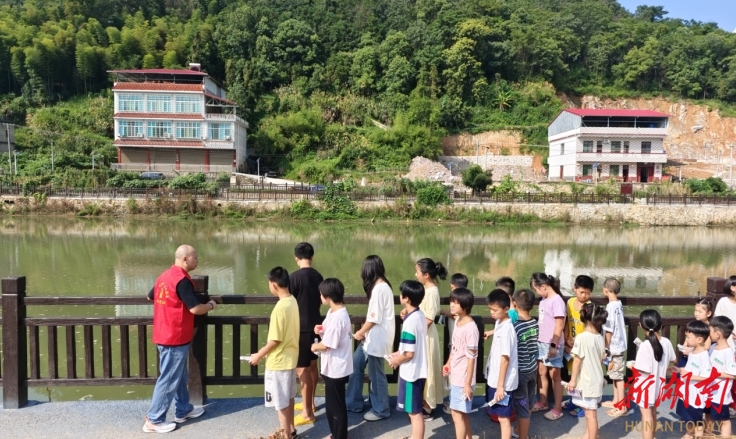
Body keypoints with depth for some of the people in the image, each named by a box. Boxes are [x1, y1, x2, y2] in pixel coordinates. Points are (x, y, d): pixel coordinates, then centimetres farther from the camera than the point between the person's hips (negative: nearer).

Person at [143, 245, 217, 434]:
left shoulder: (165, 276, 8)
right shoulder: (182, 280, -21)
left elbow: (150, 297, 23)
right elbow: (196, 309, -22)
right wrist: (211, 305, -4)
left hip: (165, 335, 10)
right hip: (175, 338, -10)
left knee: (180, 376, 20)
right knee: (169, 379, 1)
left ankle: (184, 410, 32)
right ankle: (154, 420, 11)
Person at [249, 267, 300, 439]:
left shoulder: (280, 308, -27)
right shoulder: (293, 301, 0)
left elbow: (275, 340, -22)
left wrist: (258, 355, -8)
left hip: (279, 361, -9)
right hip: (291, 356, 9)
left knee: (281, 401, 7)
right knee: (288, 397, 23)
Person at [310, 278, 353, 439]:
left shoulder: (337, 317, -27)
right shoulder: (335, 311, 5)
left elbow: (327, 345, -24)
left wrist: (315, 346, -4)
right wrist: (322, 330, -1)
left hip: (336, 369, -10)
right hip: (333, 367, 10)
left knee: (336, 406, 6)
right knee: (332, 405, 21)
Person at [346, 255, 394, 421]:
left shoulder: (379, 288, -21)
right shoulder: (382, 286, 9)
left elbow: (374, 318, -21)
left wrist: (360, 332, -8)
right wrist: (363, 332, 6)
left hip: (377, 339, -10)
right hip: (371, 337, 10)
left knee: (376, 374, 4)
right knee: (356, 364, 16)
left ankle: (381, 410, 20)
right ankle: (354, 403, 28)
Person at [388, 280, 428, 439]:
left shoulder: (410, 322, -26)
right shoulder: (420, 315, 2)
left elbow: (409, 353, -23)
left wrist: (396, 360, -6)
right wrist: (399, 352, 13)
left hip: (411, 372, -9)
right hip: (417, 370, 9)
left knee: (414, 412, 4)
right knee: (413, 410, 22)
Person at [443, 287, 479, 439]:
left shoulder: (470, 328, -22)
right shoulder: (457, 321, 3)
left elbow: (471, 358, -20)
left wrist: (468, 383, -18)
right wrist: (448, 363, 20)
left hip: (463, 379, -8)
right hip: (455, 376, 9)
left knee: (457, 413, 0)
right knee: (463, 413, 19)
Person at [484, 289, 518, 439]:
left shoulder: (506, 329, -22)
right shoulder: (499, 323, 5)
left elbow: (505, 359, -21)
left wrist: (500, 385, -19)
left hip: (503, 382, -9)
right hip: (494, 379, 9)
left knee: (503, 417, 2)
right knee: (501, 416, 18)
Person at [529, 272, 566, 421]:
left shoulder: (556, 301, -18)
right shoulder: (543, 301, 7)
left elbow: (559, 325, -19)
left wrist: (554, 345, -20)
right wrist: (538, 339, 16)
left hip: (553, 344, -8)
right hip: (541, 342, 8)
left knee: (554, 376, 4)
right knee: (542, 373, 16)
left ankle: (557, 409, 15)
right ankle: (542, 402, 31)